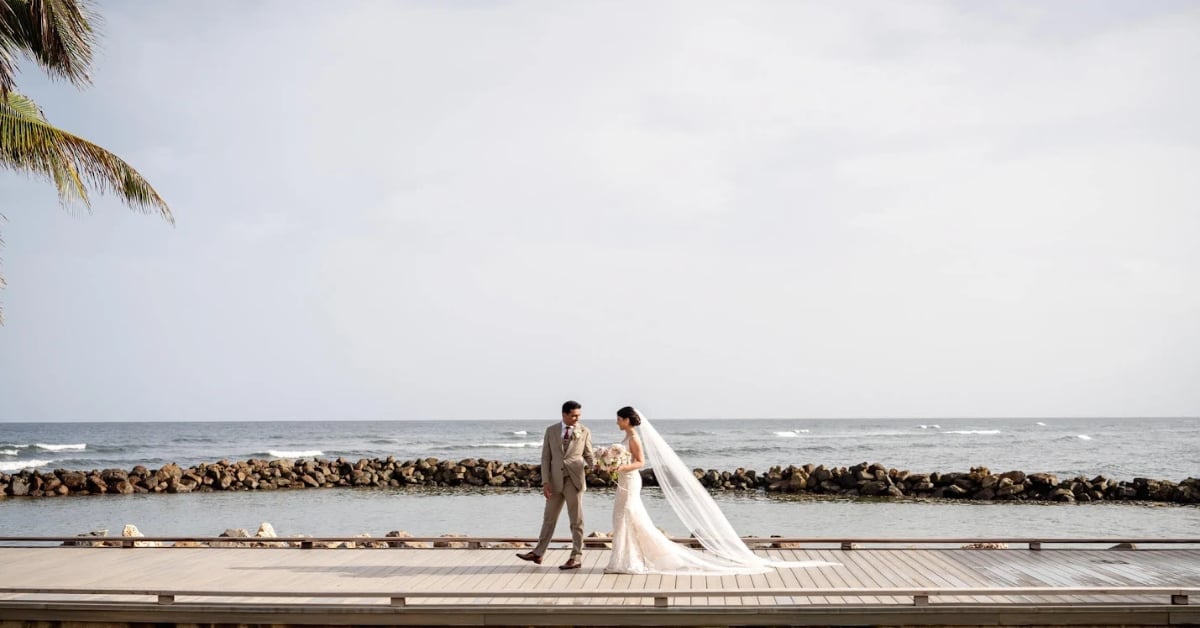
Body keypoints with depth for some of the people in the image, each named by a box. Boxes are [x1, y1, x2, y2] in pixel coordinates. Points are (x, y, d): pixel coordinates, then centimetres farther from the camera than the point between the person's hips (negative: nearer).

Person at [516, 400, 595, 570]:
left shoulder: (585, 432, 0)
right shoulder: (551, 431, 4)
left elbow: (588, 455, 4)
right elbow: (546, 457, 4)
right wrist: (545, 481, -4)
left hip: (574, 480, -3)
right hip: (555, 481, 3)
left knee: (576, 520, 2)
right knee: (549, 518, 13)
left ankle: (576, 557, 10)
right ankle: (538, 553, 22)